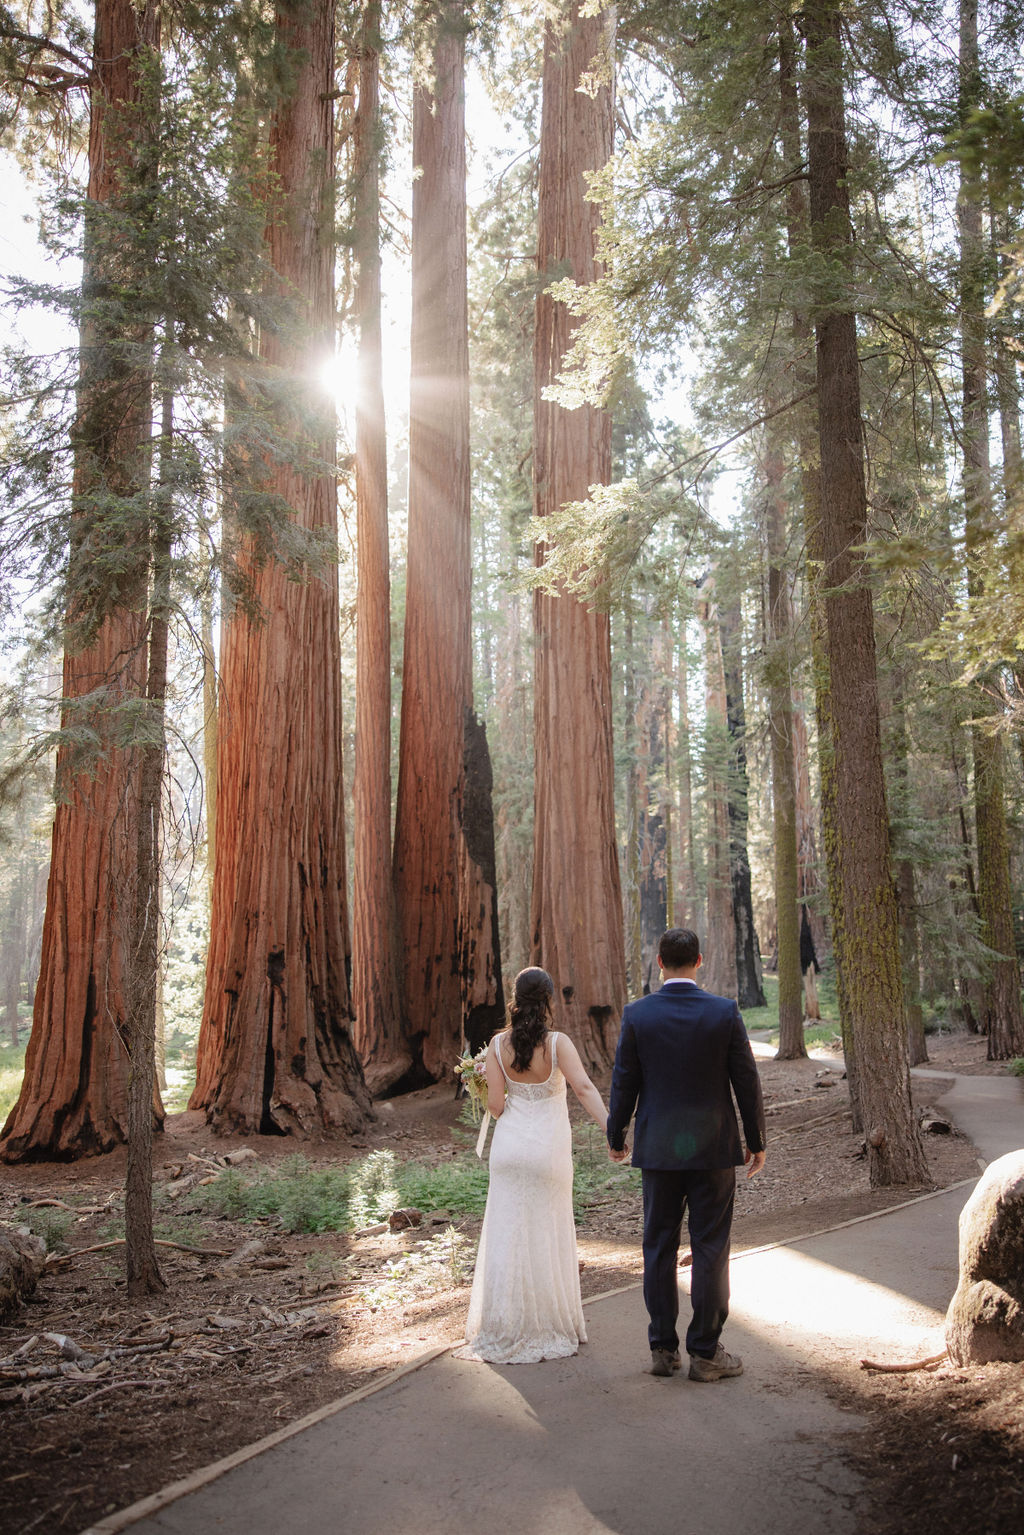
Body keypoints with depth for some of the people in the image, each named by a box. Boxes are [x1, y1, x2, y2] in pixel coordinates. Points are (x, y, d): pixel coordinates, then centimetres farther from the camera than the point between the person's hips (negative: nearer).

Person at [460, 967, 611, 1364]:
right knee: (546, 1237, 11)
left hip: (510, 1147, 2)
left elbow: (495, 1104, -6)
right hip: (548, 1150, -2)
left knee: (507, 1234, 11)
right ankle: (547, 1327, 20)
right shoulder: (558, 1043, -13)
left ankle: (504, 1329, 17)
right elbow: (584, 1088, -25)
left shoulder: (499, 1044, -5)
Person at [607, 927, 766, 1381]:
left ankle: (663, 1348, 18)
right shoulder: (724, 1011, -8)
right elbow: (746, 1081, -4)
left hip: (658, 1147, 1)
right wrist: (756, 1141, 8)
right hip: (713, 1148, -1)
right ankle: (704, 1352, 13)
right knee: (710, 1250, 7)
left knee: (659, 1247, 11)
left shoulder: (637, 1014, -7)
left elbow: (624, 1083, -2)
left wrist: (616, 1136, 13)